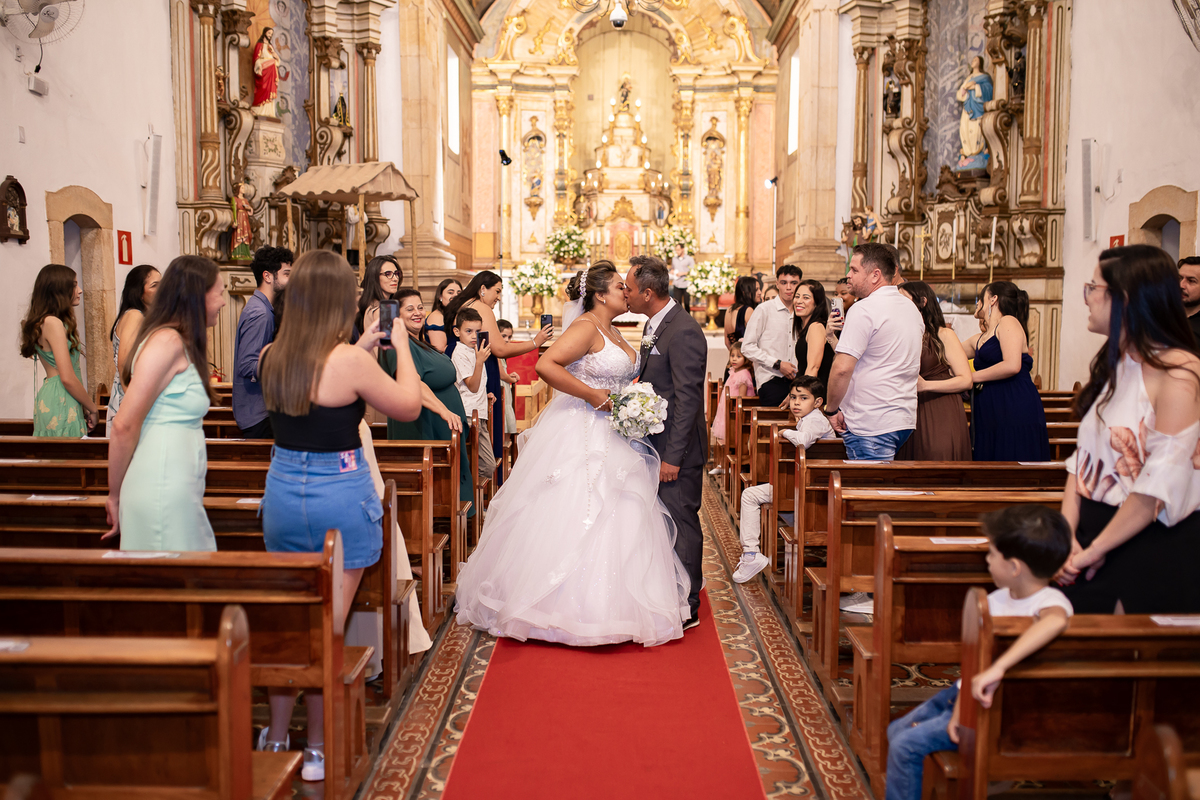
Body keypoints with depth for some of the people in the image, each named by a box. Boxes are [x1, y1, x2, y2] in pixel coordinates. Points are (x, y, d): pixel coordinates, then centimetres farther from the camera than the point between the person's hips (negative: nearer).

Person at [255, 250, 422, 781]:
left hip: (283, 494, 5)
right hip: (340, 499, -5)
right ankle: (317, 750, 16)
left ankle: (275, 738, 27)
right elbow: (408, 405, -5)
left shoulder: (270, 358, -1)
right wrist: (400, 345, 6)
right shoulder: (349, 361, -18)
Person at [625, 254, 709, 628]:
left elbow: (688, 400, -22)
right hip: (655, 442, 9)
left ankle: (686, 608, 11)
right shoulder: (654, 324, 11)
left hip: (677, 449, -9)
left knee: (681, 524, 0)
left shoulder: (683, 331, -20)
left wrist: (673, 456, -22)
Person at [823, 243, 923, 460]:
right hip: (904, 418, 9)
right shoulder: (911, 308, 15)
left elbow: (842, 369, -21)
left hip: (872, 425, -9)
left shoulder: (864, 309, -14)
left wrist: (831, 409, -8)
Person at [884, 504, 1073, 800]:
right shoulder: (997, 599, -2)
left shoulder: (1051, 601, -25)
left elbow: (1056, 620, -51)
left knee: (906, 745, -13)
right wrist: (958, 708, -12)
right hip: (968, 691, 8)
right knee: (897, 731, 13)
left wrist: (998, 668, -55)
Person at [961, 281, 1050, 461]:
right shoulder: (978, 339, 21)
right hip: (991, 418, 8)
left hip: (1015, 412, -8)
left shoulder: (1008, 322, -3)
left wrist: (973, 377, -6)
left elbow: (1012, 366, -16)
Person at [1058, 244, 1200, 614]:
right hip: (1094, 532, 7)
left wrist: (1093, 550, -15)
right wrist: (1066, 535, -5)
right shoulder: (1112, 364, 11)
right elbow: (1083, 457, 6)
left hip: (1153, 548, -7)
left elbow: (1160, 485, -21)